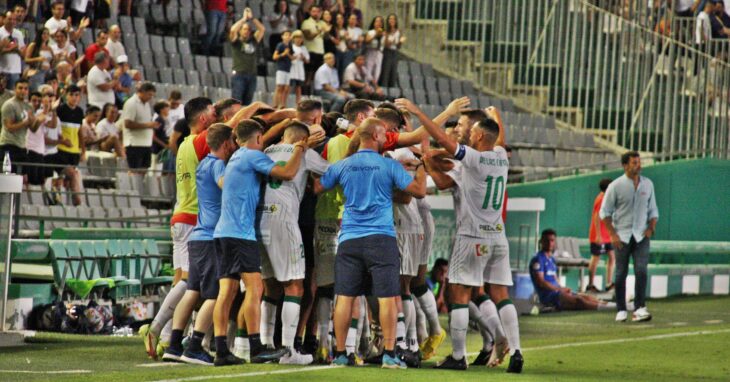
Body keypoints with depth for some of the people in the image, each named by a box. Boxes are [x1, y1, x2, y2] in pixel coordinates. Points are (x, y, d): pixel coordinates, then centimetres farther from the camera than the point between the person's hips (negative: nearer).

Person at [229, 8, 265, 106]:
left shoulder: (253, 41, 14)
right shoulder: (236, 41, 4)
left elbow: (262, 29, 9)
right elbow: (233, 30, -13)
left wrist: (252, 18, 3)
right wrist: (244, 19, -5)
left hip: (251, 75, 4)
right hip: (239, 74, -4)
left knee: (247, 103, 5)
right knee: (236, 102, -10)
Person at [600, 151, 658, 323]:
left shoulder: (648, 184, 8)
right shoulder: (616, 186, -3)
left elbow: (653, 209, 16)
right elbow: (605, 212, -1)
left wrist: (651, 228, 0)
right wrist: (612, 234, -9)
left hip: (641, 236, 2)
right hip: (622, 236, -2)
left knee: (641, 270, -13)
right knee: (621, 273, 2)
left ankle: (640, 308, -16)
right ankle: (621, 310, 9)